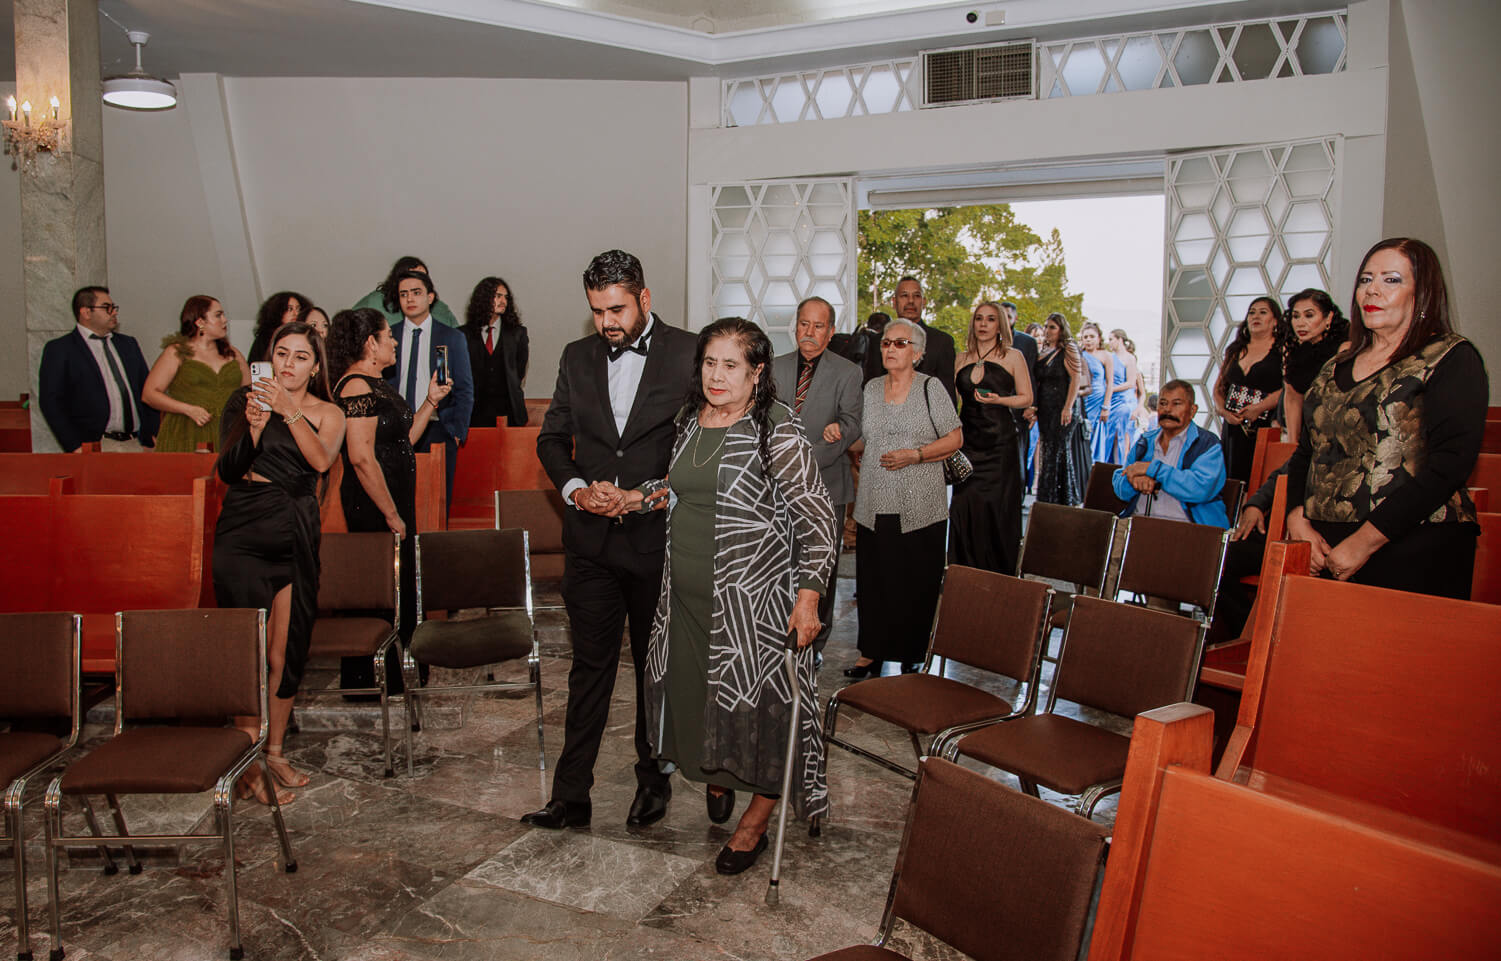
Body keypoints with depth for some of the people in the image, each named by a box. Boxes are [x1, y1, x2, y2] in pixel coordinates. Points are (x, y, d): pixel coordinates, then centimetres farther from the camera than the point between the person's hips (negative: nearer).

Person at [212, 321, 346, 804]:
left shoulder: (327, 414, 8)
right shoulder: (246, 401, 5)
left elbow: (321, 460, -13)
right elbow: (228, 470, -3)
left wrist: (290, 412, -23)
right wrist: (253, 427, -19)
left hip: (297, 537, 2)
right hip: (244, 533, -2)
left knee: (286, 648, 7)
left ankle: (274, 750, 22)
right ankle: (247, 762, 5)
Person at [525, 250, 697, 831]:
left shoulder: (689, 353, -5)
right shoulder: (577, 358, 8)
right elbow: (551, 438, 13)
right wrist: (575, 488, -7)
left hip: (658, 538, -3)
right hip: (591, 539, 3)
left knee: (656, 667, 13)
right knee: (589, 667, 8)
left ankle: (654, 780, 30)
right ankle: (571, 795, 16)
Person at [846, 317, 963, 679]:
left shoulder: (931, 387, -1)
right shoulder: (871, 388, 12)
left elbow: (955, 438, -2)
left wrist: (914, 454, -13)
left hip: (920, 506, -3)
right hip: (875, 504, 4)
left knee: (917, 581, 1)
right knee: (873, 578, 4)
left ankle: (914, 656, 14)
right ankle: (872, 653, 15)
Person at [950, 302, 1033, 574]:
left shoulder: (1013, 357, 3)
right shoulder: (962, 358, 13)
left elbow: (1026, 399, 3)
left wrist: (998, 400, -15)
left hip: (1000, 442, -3)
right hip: (968, 441, 3)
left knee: (997, 508, -4)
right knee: (964, 507, -2)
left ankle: (1001, 579, 8)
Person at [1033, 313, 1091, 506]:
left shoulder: (1068, 350, -5)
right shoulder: (1043, 352, 16)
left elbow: (1076, 379, -12)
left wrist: (1068, 407, -19)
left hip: (1063, 408, -7)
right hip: (1045, 409, 7)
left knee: (1058, 450, -6)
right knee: (1046, 451, 7)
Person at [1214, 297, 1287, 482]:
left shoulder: (1283, 350, 1)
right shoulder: (1235, 350, 19)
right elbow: (1219, 387, 18)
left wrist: (1259, 408, -17)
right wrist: (1224, 411, 0)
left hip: (1264, 426, -5)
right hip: (1232, 428, 5)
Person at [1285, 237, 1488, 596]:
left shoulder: (1452, 359, -2)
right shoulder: (1337, 367, 16)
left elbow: (1450, 463, -14)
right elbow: (1305, 451, 14)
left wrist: (1364, 542, -18)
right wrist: (1298, 522, -4)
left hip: (1413, 552, -5)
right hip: (1324, 547, 5)